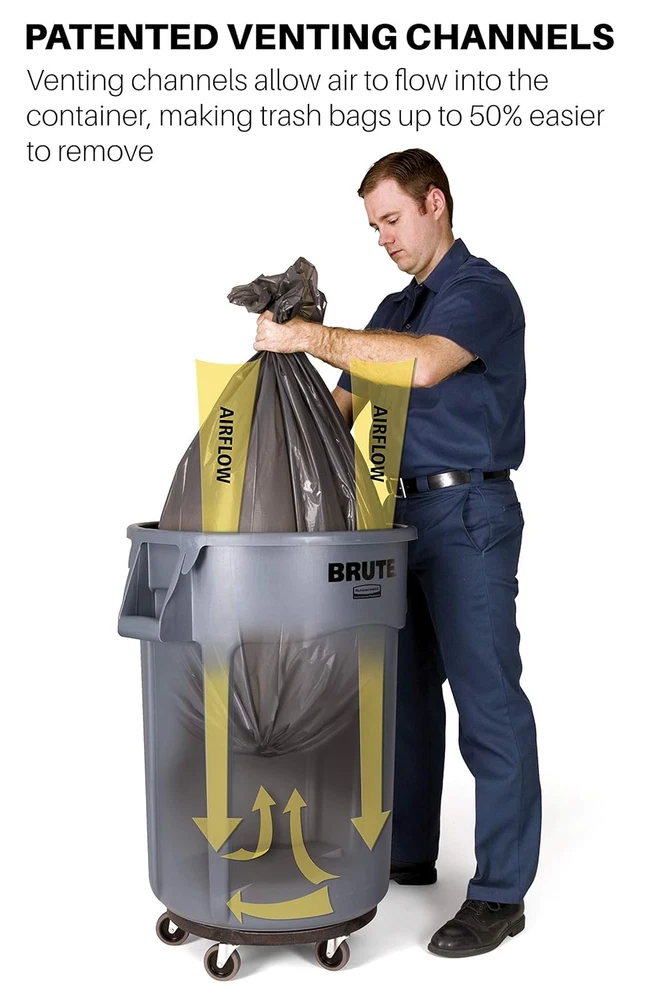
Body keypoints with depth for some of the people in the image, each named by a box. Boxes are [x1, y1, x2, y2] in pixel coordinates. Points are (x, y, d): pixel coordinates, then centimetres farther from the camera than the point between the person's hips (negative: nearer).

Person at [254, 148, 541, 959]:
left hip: (469, 516, -8)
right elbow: (344, 406, 18)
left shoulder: (484, 291, -6)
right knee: (405, 692, 13)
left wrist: (309, 337, -26)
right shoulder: (393, 311, 19)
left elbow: (424, 364, -27)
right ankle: (407, 853, 28)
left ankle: (501, 892, 8)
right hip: (403, 513, 8)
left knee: (487, 700, -3)